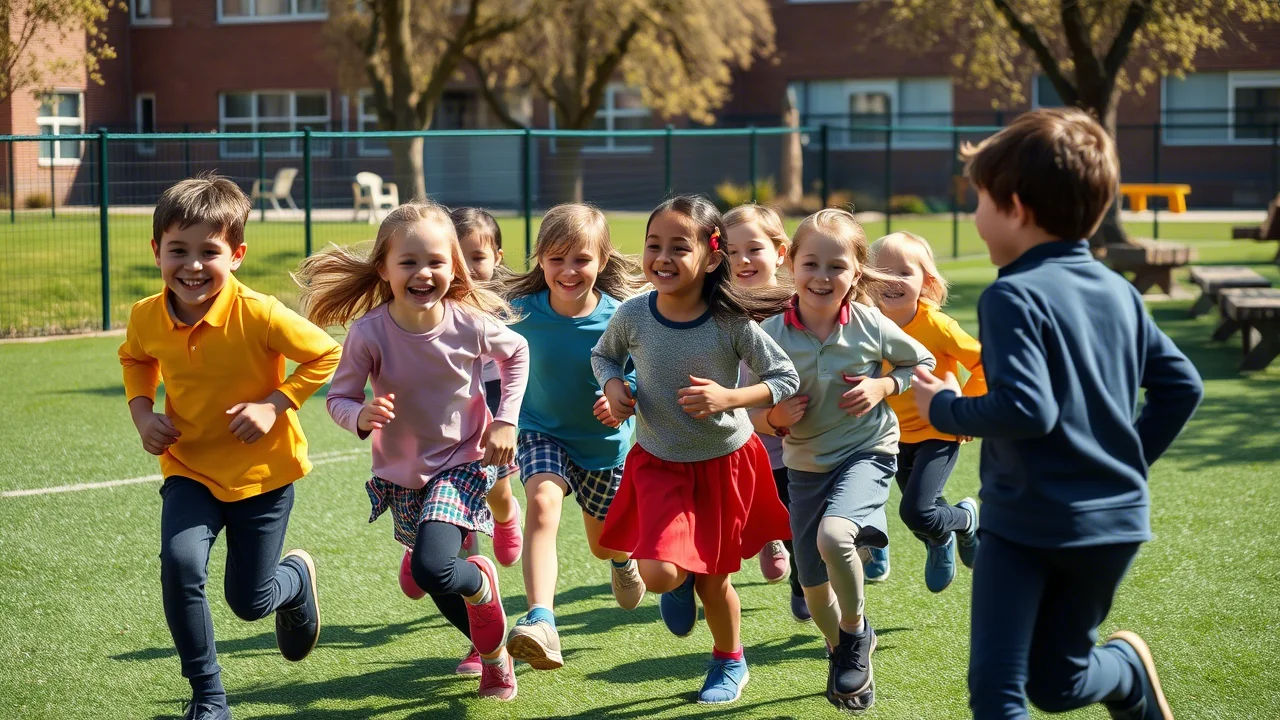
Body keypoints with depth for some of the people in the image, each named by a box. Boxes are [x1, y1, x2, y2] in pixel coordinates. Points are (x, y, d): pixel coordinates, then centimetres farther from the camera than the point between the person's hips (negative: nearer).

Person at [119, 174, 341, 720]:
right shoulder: (147, 317, -10)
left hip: (263, 471, -2)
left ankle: (296, 575, 46)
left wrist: (274, 405, -22)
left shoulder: (258, 315, -25)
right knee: (180, 564, -24)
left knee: (249, 602, 7)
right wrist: (142, 410, -3)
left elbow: (326, 354, -13)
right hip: (190, 468, 3)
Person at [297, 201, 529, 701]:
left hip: (462, 461, -2)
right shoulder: (369, 332, -23)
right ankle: (487, 644, 49)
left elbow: (517, 353, 2)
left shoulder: (471, 324, -20)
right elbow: (338, 397, -12)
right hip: (402, 472, 3)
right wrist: (360, 416, -34)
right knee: (437, 582, 18)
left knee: (432, 569, -25)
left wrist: (506, 420, -5)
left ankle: (482, 580, 10)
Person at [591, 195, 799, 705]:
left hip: (725, 460, -1)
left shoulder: (732, 322, -20)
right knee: (658, 574, -18)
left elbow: (786, 379, -13)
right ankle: (678, 584, 22)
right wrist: (613, 386, -13)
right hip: (658, 460, 1)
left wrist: (729, 398, -28)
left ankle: (730, 664, 43)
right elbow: (604, 354, 8)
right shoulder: (632, 315, -14)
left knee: (712, 579, 13)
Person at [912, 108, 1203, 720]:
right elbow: (1181, 387, 10)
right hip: (1116, 518, 8)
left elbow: (1026, 409, -26)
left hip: (1027, 524, -8)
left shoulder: (1014, 297, -15)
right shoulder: (1119, 293, 7)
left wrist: (945, 409, -10)